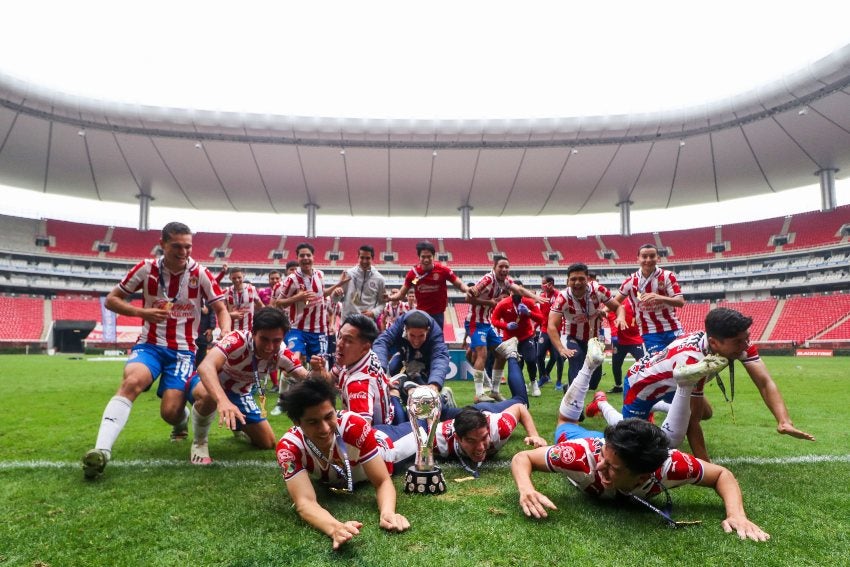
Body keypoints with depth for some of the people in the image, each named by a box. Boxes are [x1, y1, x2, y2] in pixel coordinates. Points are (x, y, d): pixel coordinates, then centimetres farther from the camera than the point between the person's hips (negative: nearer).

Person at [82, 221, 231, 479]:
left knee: (170, 411, -11)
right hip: (150, 344, 1)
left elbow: (221, 311, -2)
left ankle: (182, 419, 27)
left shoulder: (200, 274, -7)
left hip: (183, 350, 0)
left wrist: (226, 339, -23)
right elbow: (111, 300, 4)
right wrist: (142, 312, -15)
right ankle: (101, 450, -32)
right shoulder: (146, 268, -4)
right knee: (131, 381, -31)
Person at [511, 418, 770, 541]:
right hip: (589, 439, -1)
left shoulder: (670, 465, -46)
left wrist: (737, 514, -45)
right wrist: (526, 490, -60)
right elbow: (522, 458, -39)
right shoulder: (585, 454, -50)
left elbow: (722, 474, -26)